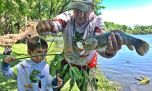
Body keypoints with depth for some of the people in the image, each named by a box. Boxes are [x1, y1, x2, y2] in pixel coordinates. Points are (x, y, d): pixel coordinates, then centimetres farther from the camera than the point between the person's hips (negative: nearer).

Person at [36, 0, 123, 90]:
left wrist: (109, 51, -67)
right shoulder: (67, 17, -24)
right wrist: (43, 26, -66)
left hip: (87, 65, -1)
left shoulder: (97, 21, -27)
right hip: (67, 61, 1)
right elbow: (53, 24, -42)